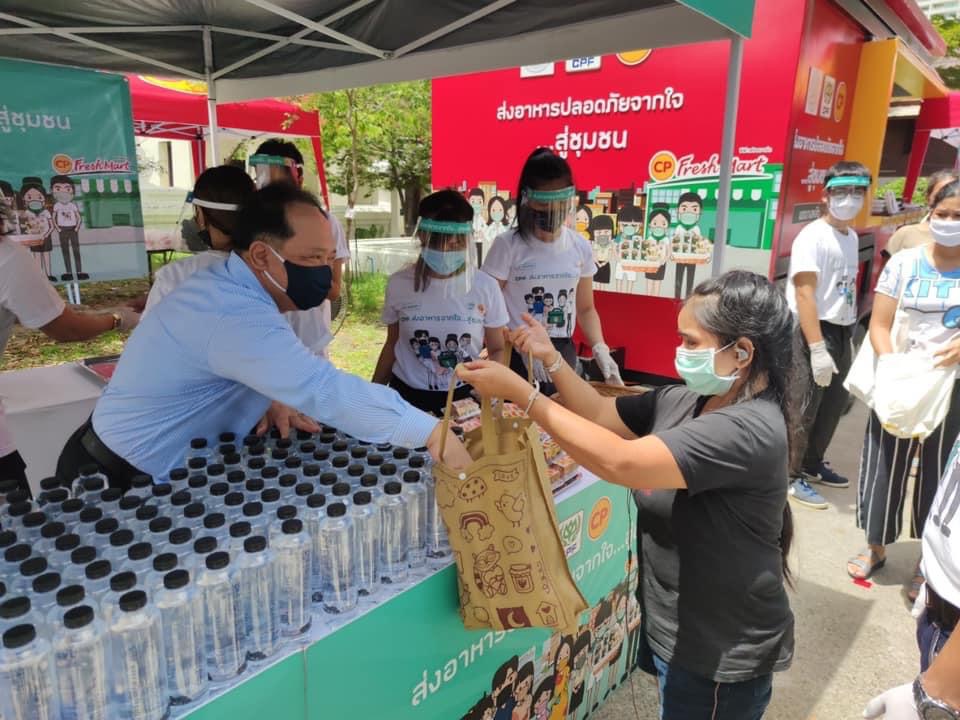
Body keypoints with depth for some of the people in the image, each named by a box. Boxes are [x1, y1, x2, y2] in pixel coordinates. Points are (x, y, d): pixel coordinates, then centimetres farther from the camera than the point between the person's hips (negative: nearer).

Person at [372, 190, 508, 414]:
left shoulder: (486, 287, -10)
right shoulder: (399, 284, -7)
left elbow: (497, 349, 1)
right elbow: (392, 345, 6)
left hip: (464, 397, -1)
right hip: (407, 396, 1)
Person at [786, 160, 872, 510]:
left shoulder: (852, 237, 12)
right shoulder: (812, 237, -15)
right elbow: (804, 295, -21)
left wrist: (849, 336, 18)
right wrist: (817, 348, -26)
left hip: (841, 331, 9)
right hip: (814, 331, -9)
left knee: (834, 404, 18)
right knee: (804, 411, -1)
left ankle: (812, 464, 35)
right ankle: (792, 476, 12)